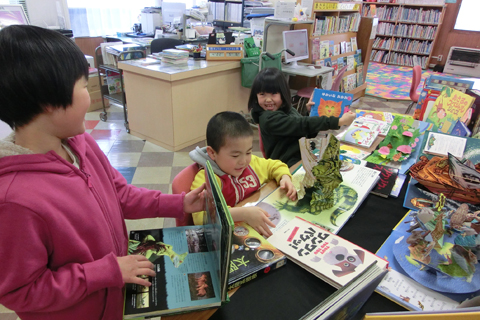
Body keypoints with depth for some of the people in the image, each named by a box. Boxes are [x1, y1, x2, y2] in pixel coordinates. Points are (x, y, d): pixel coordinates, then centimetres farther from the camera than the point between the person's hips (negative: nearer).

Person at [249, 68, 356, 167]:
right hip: (291, 166, -8)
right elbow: (303, 125, -23)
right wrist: (339, 122, -23)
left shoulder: (287, 110, 12)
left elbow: (308, 134, 21)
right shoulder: (269, 119, -15)